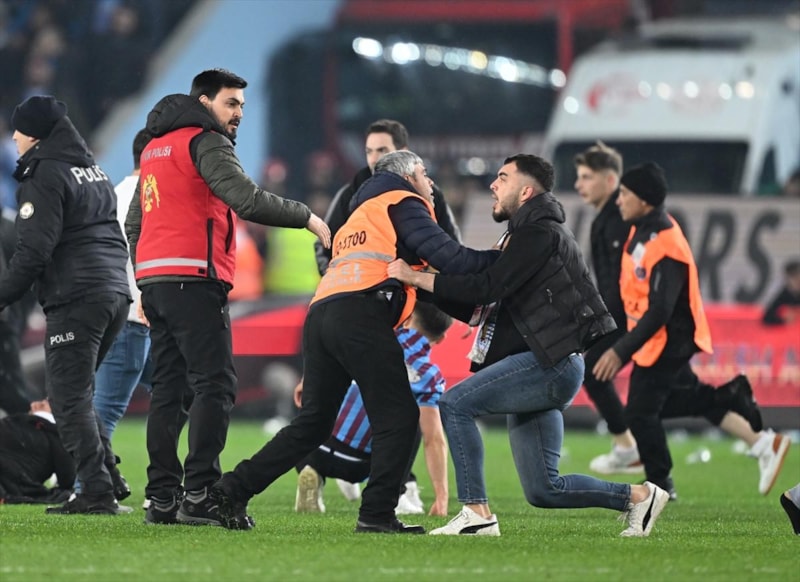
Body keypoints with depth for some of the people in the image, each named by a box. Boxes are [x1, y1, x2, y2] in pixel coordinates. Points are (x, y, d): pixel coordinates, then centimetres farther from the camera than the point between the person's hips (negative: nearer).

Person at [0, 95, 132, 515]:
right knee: (76, 393, 17)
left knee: (68, 398, -6)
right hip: (115, 289, 9)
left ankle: (97, 492, -12)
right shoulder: (93, 170, 21)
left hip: (75, 298, -9)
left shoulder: (45, 175, -8)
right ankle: (106, 478, 9)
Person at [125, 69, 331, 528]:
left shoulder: (157, 146, 23)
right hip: (193, 280, -9)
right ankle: (200, 492, -20)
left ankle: (162, 497, 5)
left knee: (169, 387, 9)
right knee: (215, 383, -11)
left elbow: (135, 221, 27)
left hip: (153, 279, 9)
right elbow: (246, 198, -20)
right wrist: (307, 218, -14)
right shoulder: (205, 142, -6)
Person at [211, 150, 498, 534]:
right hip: (360, 314, -8)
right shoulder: (403, 204, 11)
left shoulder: (360, 215, 37)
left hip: (319, 315, 8)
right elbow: (447, 258, -4)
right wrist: (501, 258, 5)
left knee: (313, 423, 13)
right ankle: (377, 514, -11)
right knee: (398, 416, -4)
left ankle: (233, 490, 9)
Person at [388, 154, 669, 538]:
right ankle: (637, 496, 15)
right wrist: (422, 283, 12)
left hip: (551, 363, -10)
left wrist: (417, 277, -13)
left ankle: (476, 513, -17)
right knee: (542, 490, 7)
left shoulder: (540, 233, -6)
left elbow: (486, 289, -17)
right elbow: (475, 310, 22)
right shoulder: (520, 237, 25)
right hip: (539, 366, 10)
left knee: (455, 404, -17)